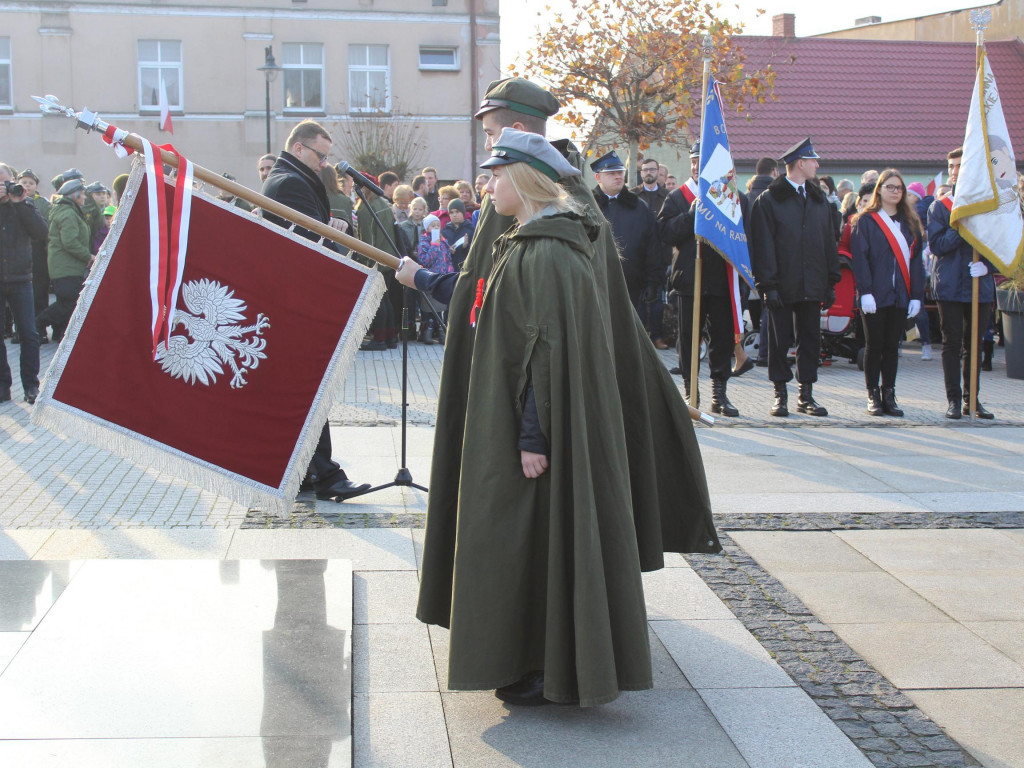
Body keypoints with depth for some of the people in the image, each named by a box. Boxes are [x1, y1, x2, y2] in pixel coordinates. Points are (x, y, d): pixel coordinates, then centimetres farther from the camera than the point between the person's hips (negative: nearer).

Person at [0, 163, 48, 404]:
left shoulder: (23, 205, 6)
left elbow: (41, 232, -7)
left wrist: (22, 203, -11)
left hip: (20, 278, 1)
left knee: (29, 334, -2)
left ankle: (31, 385, 6)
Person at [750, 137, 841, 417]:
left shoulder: (819, 199, 14)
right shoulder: (769, 200, -4)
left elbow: (829, 242, 15)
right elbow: (763, 246, -8)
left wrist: (831, 282, 9)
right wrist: (768, 285, -14)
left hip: (811, 286, 5)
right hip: (781, 287, -5)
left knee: (810, 339, 7)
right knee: (779, 340, 2)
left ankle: (806, 395, 14)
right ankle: (780, 394, 12)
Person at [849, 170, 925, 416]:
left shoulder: (910, 223, 12)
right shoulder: (865, 221, 0)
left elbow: (916, 260, 9)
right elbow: (859, 258, -7)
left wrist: (917, 294, 1)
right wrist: (865, 292, -16)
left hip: (900, 295, 4)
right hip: (875, 295, -4)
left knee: (892, 346, 7)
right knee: (874, 346, 2)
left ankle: (889, 395, 12)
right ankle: (873, 396, 8)